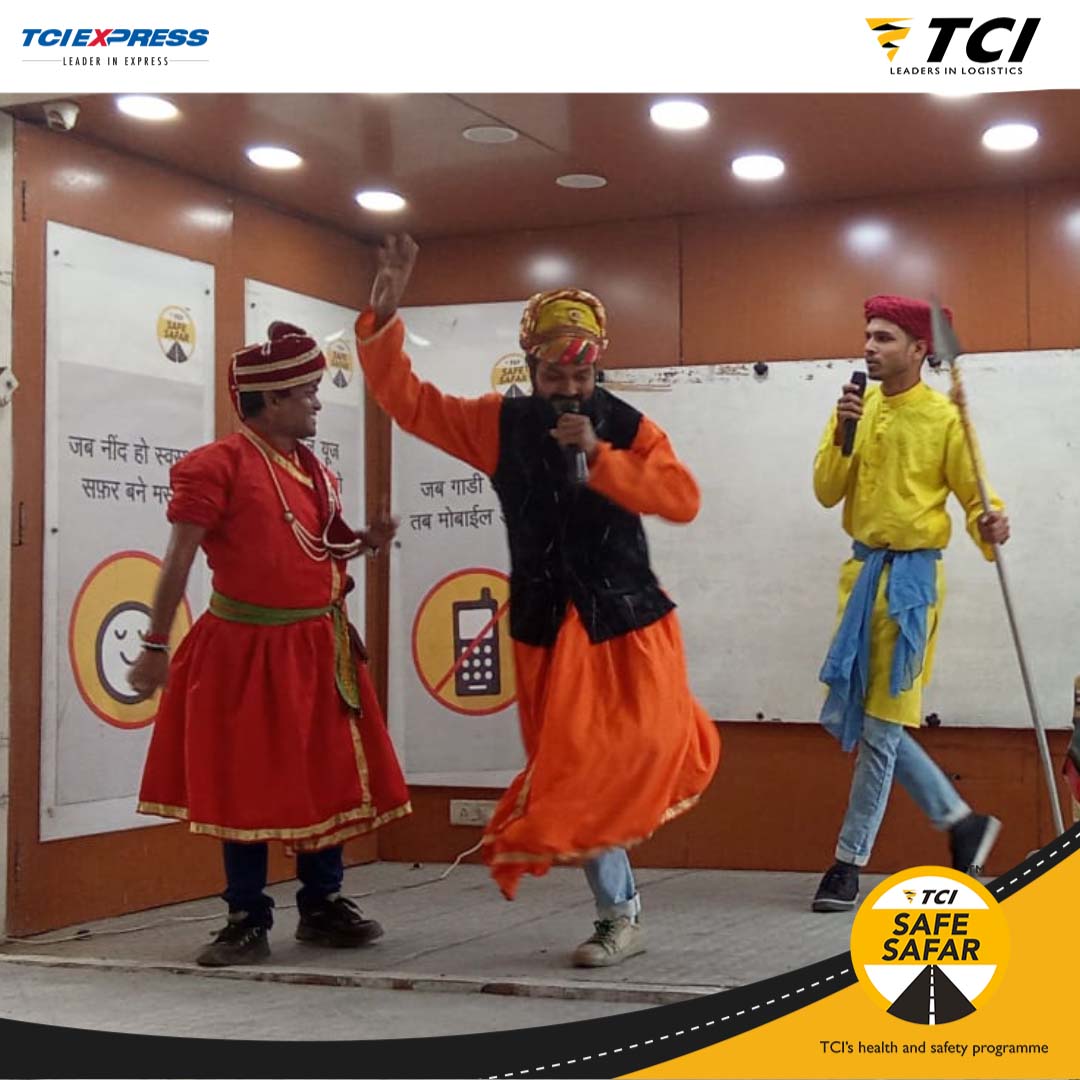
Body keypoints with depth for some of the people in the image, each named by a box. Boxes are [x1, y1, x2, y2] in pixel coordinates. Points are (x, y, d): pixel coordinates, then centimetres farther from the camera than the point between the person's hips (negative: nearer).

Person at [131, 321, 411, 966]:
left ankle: (323, 905, 23)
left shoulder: (317, 472, 11)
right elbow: (180, 561, -12)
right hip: (247, 646, -7)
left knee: (328, 777, 11)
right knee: (246, 784, 1)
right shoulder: (218, 465, -11)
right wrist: (157, 645, -13)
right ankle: (248, 919, 12)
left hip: (319, 645, 7)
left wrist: (368, 542, 0)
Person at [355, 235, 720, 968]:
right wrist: (384, 315, -12)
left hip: (629, 618, -1)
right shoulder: (500, 424, 1)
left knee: (646, 745, -18)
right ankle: (621, 915, 15)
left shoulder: (629, 427, -2)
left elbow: (683, 500, -15)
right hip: (549, 627, 1)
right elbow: (405, 400, 0)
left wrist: (598, 454, -21)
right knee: (571, 769, 3)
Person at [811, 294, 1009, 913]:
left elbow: (975, 495, -5)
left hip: (911, 576, -6)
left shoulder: (944, 417, -7)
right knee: (851, 717, 10)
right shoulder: (858, 410, 8)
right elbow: (827, 493, 2)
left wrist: (990, 527, -27)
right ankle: (962, 820, 23)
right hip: (863, 569, 7)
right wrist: (842, 436, -13)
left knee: (881, 727, -2)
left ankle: (850, 862, 8)